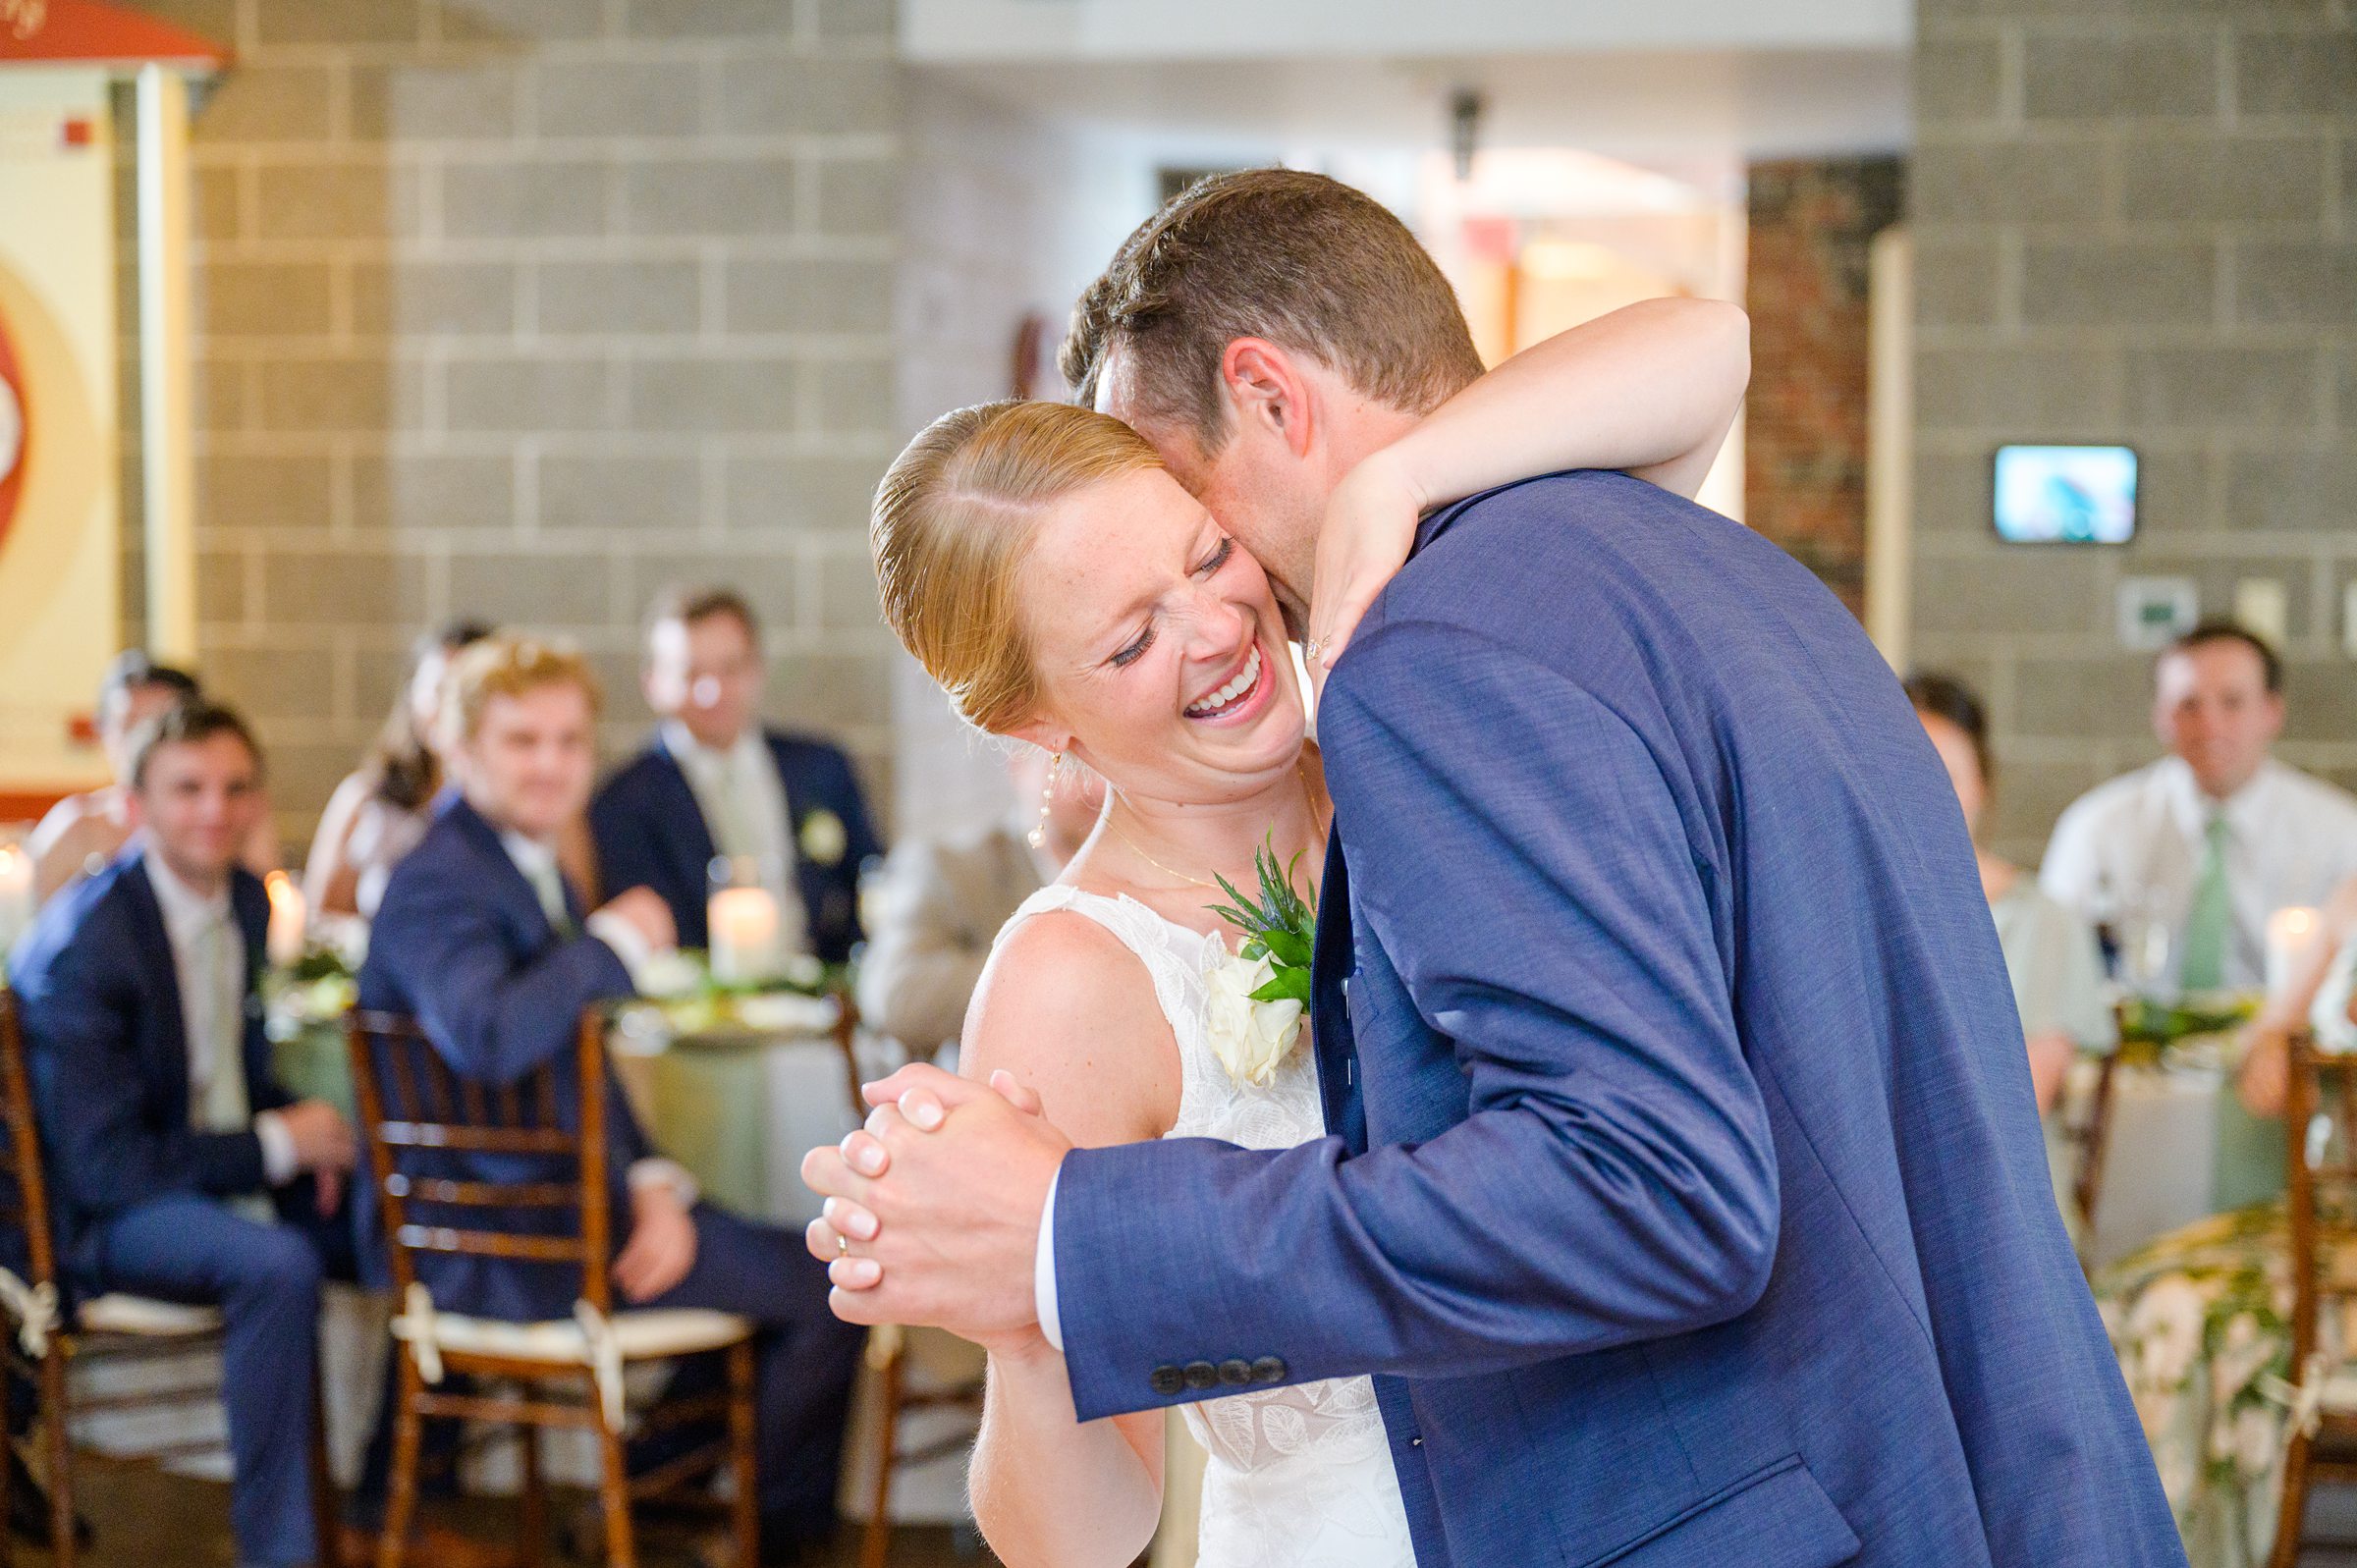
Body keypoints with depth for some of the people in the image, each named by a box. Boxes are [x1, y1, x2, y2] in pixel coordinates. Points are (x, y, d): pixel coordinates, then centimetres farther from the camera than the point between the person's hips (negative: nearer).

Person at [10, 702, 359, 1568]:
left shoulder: (247, 900, 3)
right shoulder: (83, 944, -21)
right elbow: (102, 1165, -23)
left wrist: (302, 1126, -5)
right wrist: (279, 1144, -19)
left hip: (222, 1175, 8)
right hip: (103, 1215, -8)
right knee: (277, 1264, -34)